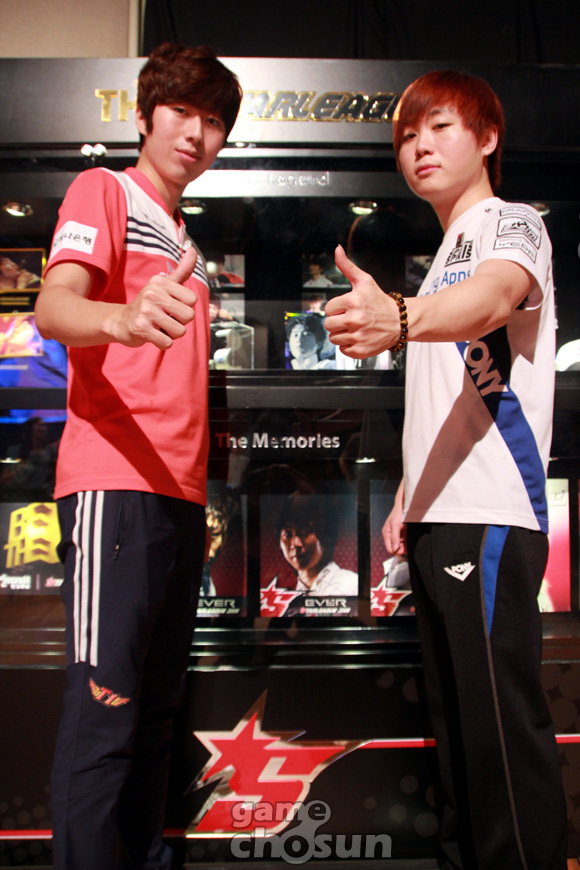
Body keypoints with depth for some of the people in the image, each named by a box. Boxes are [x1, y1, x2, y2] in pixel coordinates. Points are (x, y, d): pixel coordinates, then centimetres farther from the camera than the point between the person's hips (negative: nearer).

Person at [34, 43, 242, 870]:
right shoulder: (103, 190, 4)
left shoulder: (183, 238, 26)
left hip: (181, 494, 8)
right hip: (114, 484, -8)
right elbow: (52, 307, -14)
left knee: (158, 706, 12)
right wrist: (122, 317, -37)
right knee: (106, 702, -9)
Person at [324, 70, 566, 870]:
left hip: (490, 514, -8)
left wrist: (399, 319, -45)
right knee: (455, 715, 15)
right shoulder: (445, 260, 25)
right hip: (437, 519, 9)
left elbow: (494, 297, -25)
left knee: (502, 719, -7)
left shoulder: (511, 222, 1)